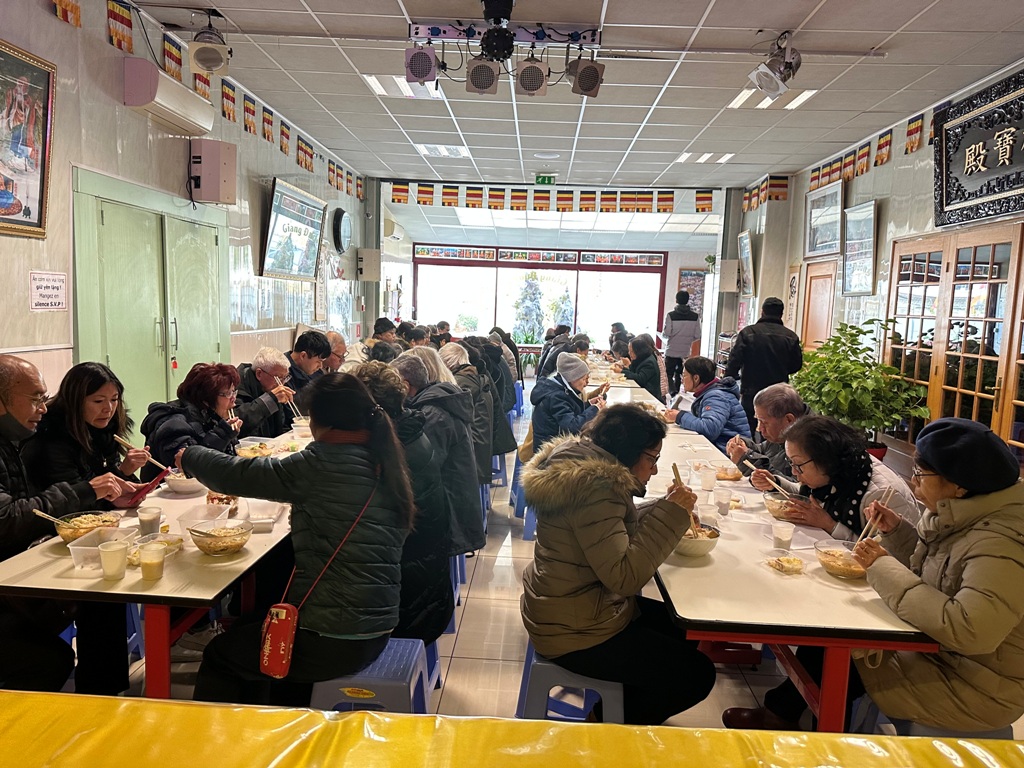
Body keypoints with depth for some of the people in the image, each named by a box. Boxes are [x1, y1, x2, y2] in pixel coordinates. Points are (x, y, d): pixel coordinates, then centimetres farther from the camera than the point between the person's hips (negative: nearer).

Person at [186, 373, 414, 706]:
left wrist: (189, 456, 7)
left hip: (334, 640, -8)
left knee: (219, 655, 17)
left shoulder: (322, 465, -20)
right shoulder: (384, 461, 2)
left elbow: (236, 475, -12)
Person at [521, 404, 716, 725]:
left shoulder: (591, 469, 4)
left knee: (683, 629, 19)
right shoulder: (595, 487, -26)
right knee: (696, 675, -2)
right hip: (575, 632, -10)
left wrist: (667, 507, 4)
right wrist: (671, 514, -24)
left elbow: (621, 528, 17)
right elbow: (623, 576, -30)